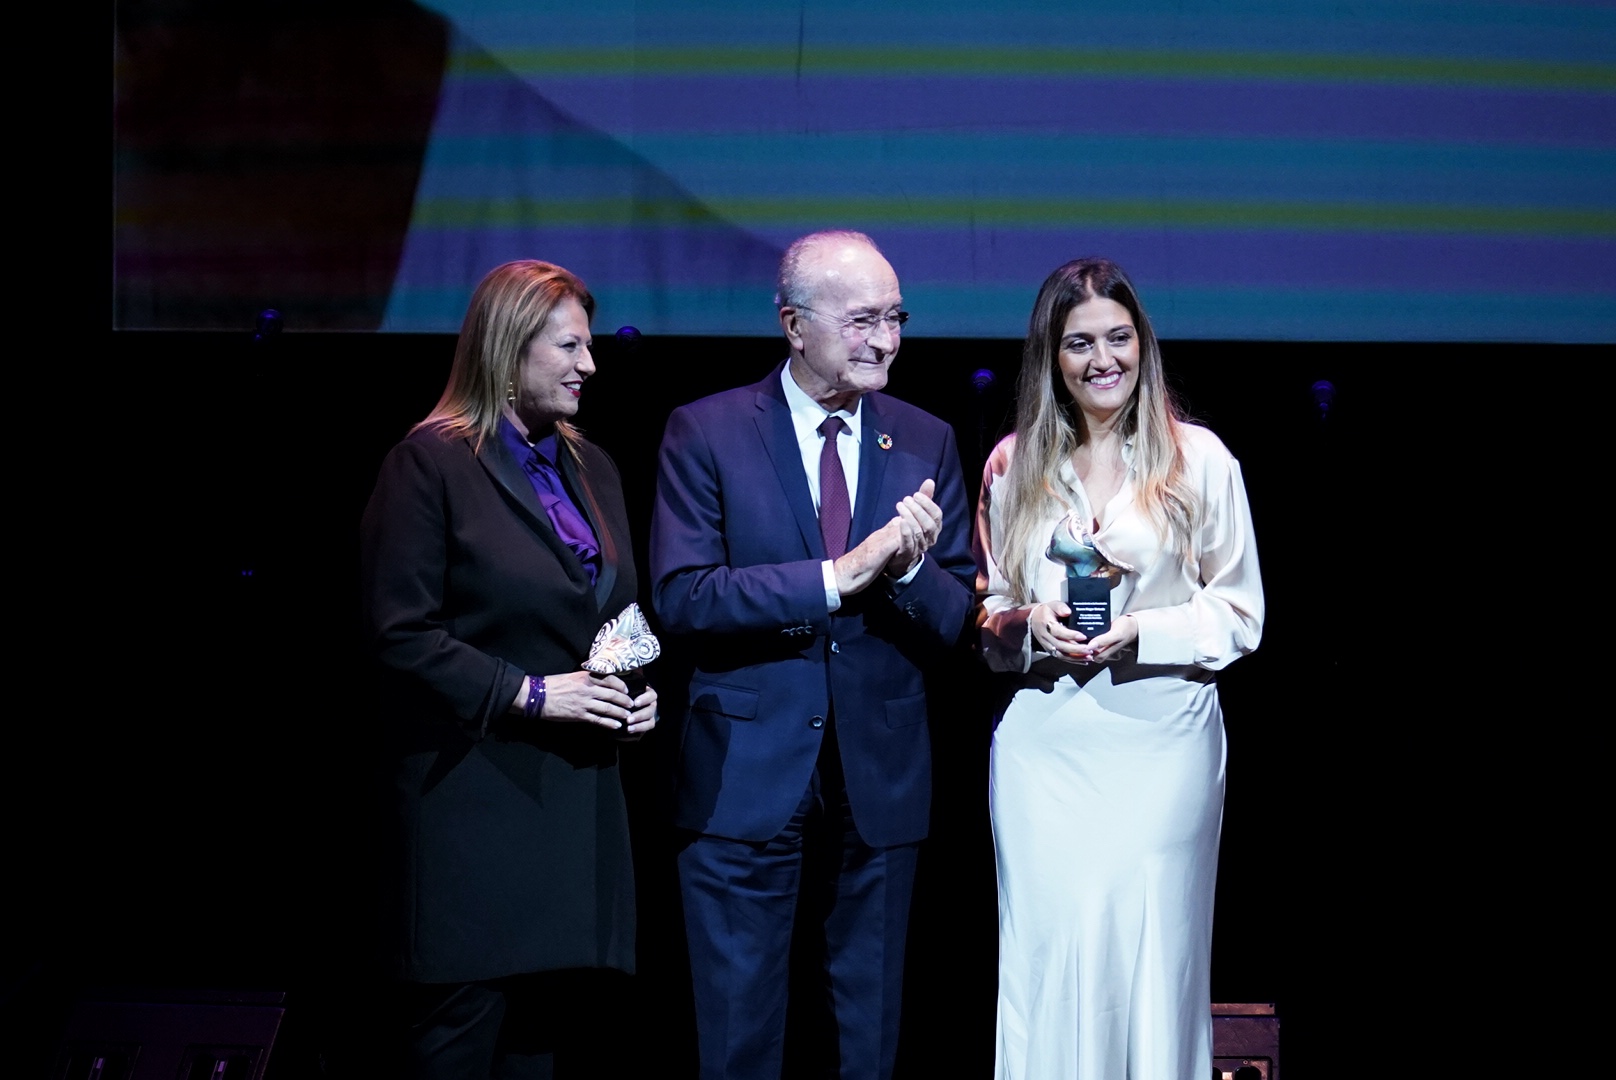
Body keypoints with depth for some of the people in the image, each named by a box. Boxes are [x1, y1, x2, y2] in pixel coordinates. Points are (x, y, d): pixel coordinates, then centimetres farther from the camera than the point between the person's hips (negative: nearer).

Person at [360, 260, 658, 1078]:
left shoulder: (591, 469, 16)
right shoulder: (431, 462, -7)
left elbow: (622, 612, 24)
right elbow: (401, 634, -13)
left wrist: (642, 692, 4)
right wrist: (528, 693, -17)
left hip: (579, 793, 7)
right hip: (476, 789, -7)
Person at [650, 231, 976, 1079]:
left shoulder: (926, 442, 5)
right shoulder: (706, 432, -4)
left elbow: (955, 621, 2)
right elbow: (680, 595, -15)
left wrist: (909, 569, -20)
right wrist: (837, 575, -22)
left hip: (881, 779, 3)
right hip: (749, 778, -3)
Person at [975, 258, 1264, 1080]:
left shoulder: (1198, 459, 1)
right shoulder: (1014, 465, 9)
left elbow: (1240, 613, 3)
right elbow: (988, 608, 16)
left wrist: (1145, 630, -12)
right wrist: (1027, 623, -6)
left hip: (1161, 741, -2)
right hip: (1044, 743, 2)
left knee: (1151, 952, -1)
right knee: (1047, 955, 0)